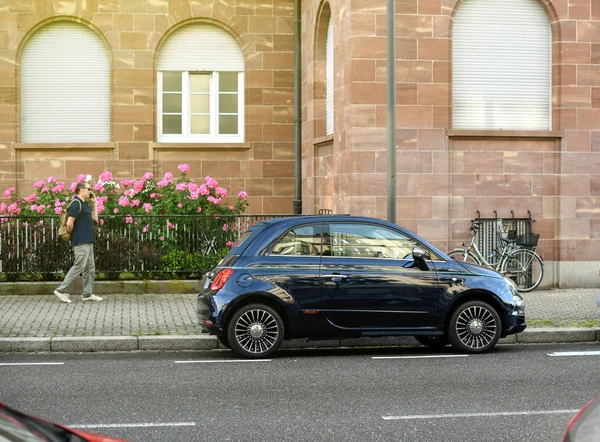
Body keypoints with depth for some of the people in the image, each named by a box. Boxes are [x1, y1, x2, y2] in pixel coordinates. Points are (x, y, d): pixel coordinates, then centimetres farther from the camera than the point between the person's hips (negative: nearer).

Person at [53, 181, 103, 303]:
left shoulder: (85, 204, 16)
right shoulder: (76, 203, -15)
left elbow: (95, 218, 21)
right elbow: (69, 223, -22)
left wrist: (94, 203, 15)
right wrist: (72, 234, -5)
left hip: (88, 241, 10)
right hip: (81, 242, -10)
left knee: (90, 268, 11)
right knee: (79, 267, -8)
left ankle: (88, 294, 16)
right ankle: (61, 290, -2)